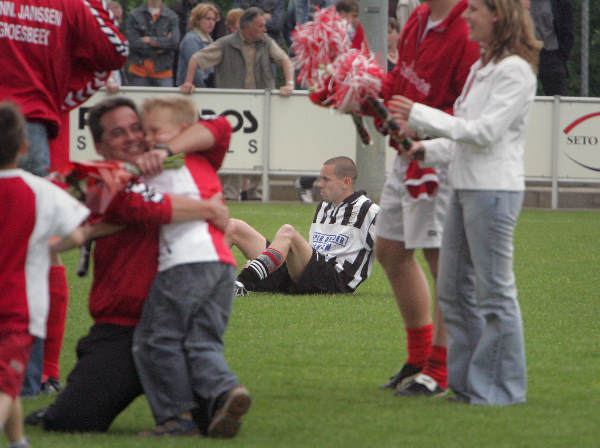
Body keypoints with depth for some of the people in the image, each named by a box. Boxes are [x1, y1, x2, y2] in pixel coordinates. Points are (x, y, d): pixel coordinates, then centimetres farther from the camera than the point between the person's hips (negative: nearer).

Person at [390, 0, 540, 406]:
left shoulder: (514, 71, -12)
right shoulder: (481, 68, 17)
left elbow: (486, 131, -17)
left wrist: (421, 115, -15)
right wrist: (429, 150, 11)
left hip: (495, 190, -10)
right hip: (466, 188, 10)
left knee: (494, 291, -4)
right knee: (454, 289, 11)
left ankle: (502, 387, 3)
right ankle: (467, 379, 19)